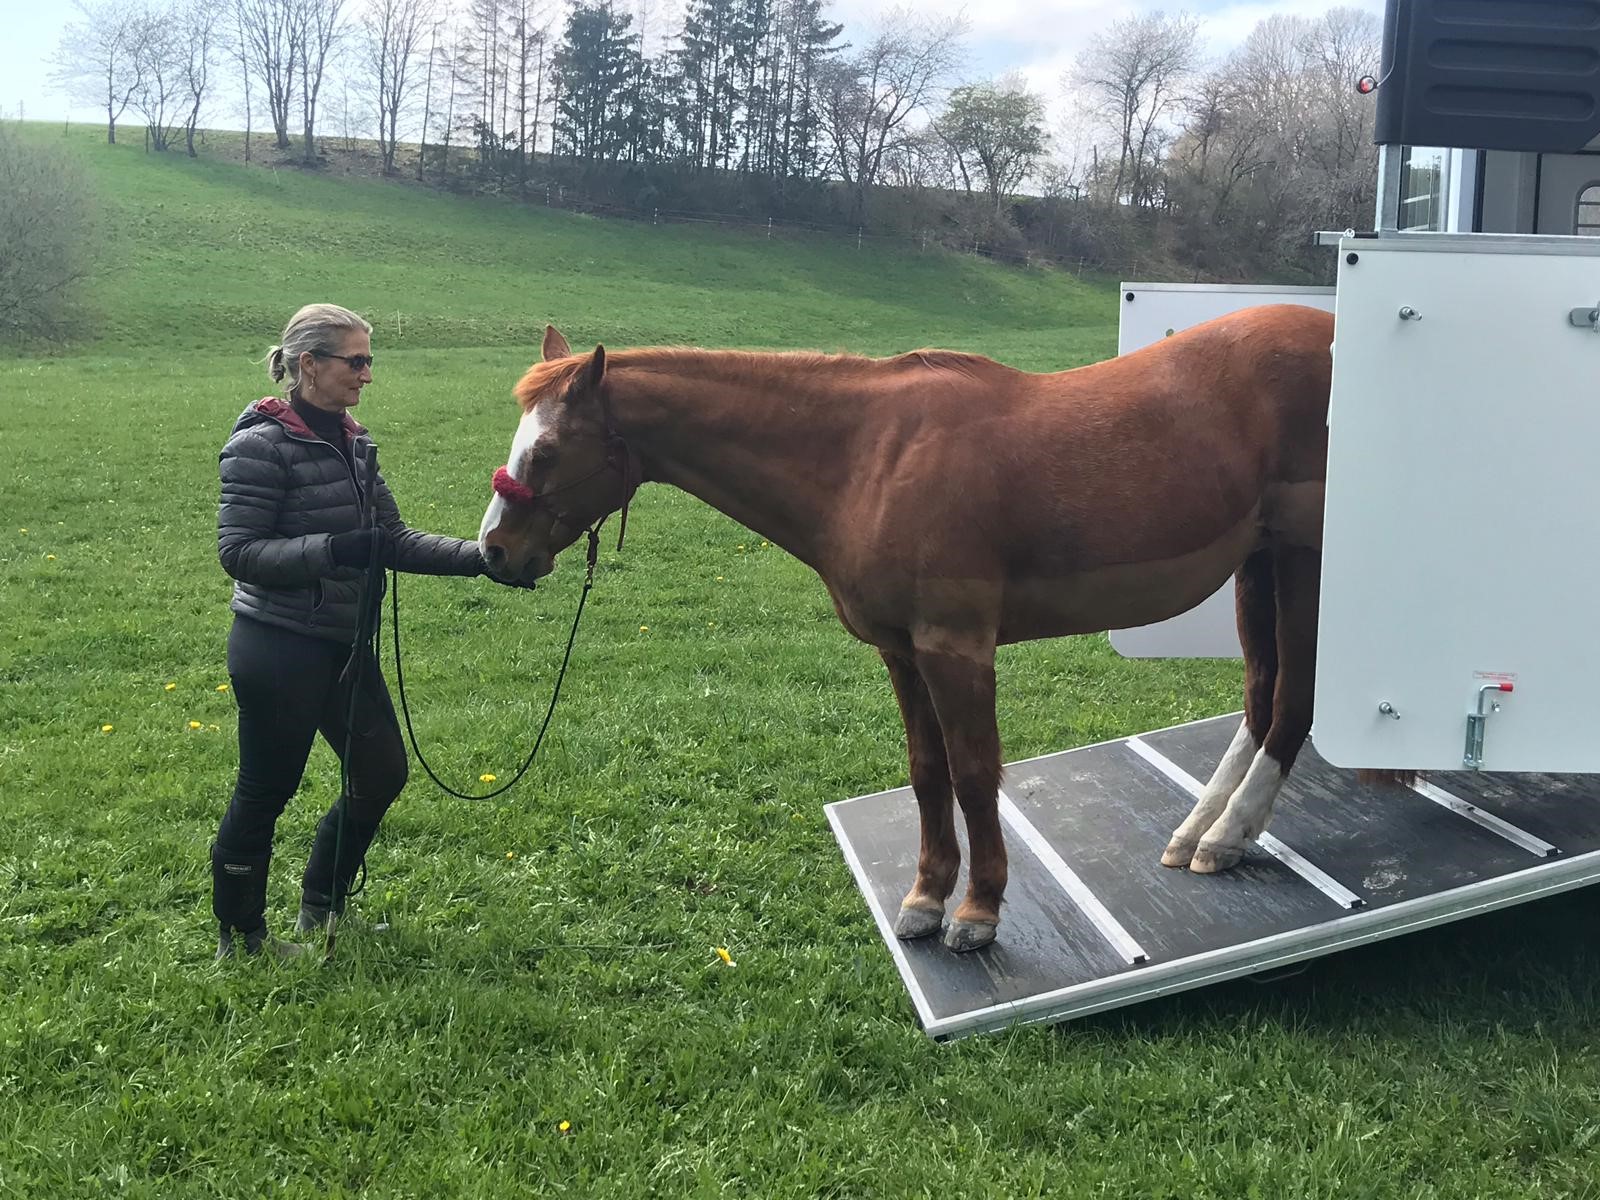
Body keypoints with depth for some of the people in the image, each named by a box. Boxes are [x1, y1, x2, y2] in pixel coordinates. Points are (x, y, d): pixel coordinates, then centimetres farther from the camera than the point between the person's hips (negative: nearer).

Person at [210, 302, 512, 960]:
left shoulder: (352, 442, 8)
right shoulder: (261, 445, -15)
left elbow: (394, 539, 9)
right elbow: (238, 551, -19)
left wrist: (478, 556, -3)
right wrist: (332, 549, -30)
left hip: (345, 645, 8)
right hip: (279, 650, -8)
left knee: (381, 775, 15)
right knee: (265, 791, 5)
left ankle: (319, 912, 34)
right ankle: (239, 940, 24)